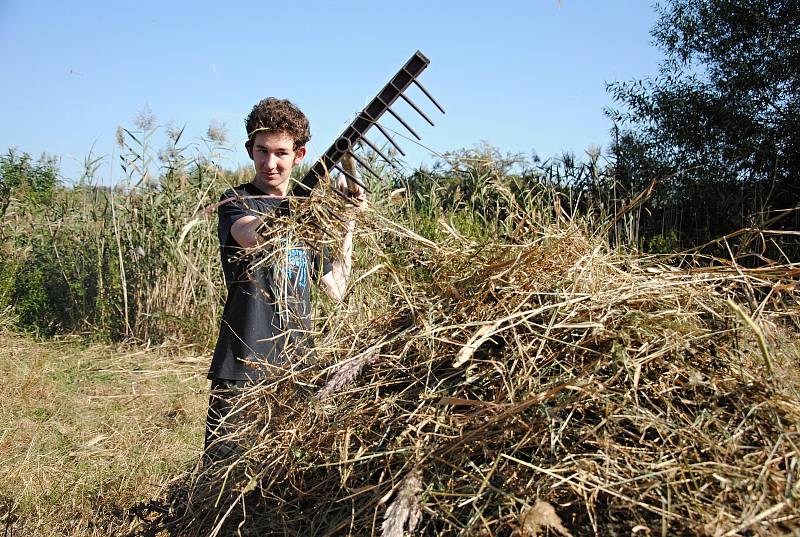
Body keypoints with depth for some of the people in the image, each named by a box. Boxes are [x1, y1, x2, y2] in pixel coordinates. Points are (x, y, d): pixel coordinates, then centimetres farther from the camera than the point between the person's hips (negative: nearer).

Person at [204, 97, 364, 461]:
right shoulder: (237, 202, -2)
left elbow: (335, 289, 12)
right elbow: (259, 236, -28)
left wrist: (349, 223, 9)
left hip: (298, 367, 5)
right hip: (244, 370, -5)